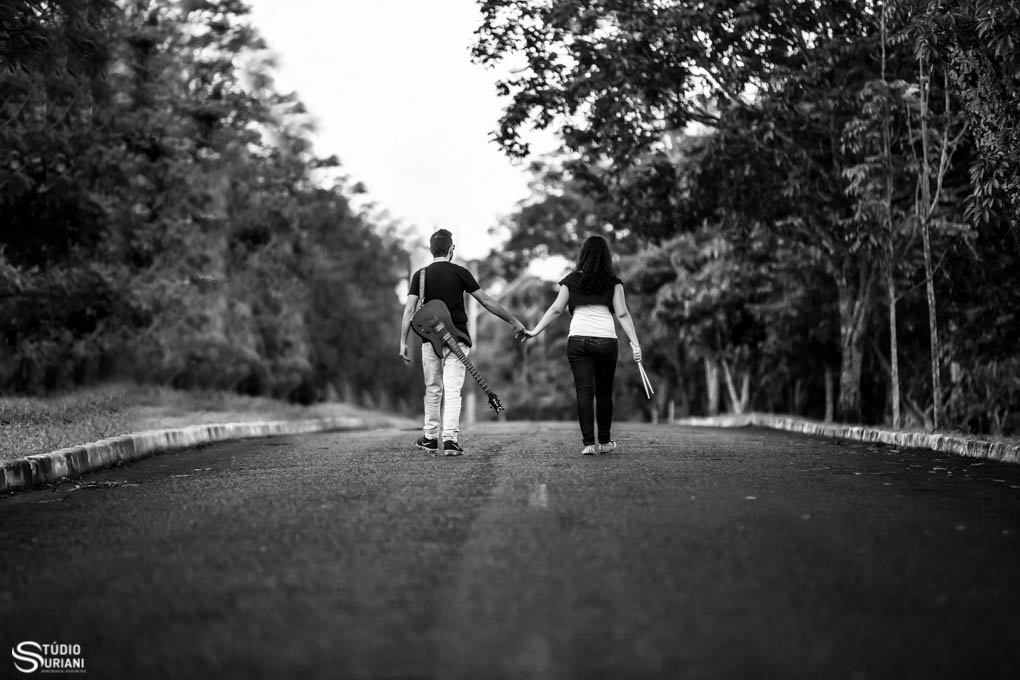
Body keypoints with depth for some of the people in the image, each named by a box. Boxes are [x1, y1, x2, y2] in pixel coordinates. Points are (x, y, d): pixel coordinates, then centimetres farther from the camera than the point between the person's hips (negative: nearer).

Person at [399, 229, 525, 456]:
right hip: (456, 339, -2)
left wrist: (403, 342, -2)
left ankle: (430, 437, 22)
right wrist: (514, 321, 7)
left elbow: (409, 310, -5)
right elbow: (487, 301, 0)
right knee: (452, 391, -4)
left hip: (430, 339, 2)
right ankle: (450, 439, -13)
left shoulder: (420, 275, 2)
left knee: (433, 390, 15)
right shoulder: (460, 273, -1)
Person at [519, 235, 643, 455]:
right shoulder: (613, 282, 6)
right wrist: (634, 342, 1)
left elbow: (555, 309, 6)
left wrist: (535, 330, 13)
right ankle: (604, 441, 23)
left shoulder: (572, 280, 7)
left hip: (577, 340, 0)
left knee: (584, 391, -2)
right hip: (606, 340, 0)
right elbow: (622, 314, 0)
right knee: (604, 392, 13)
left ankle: (588, 442, -11)